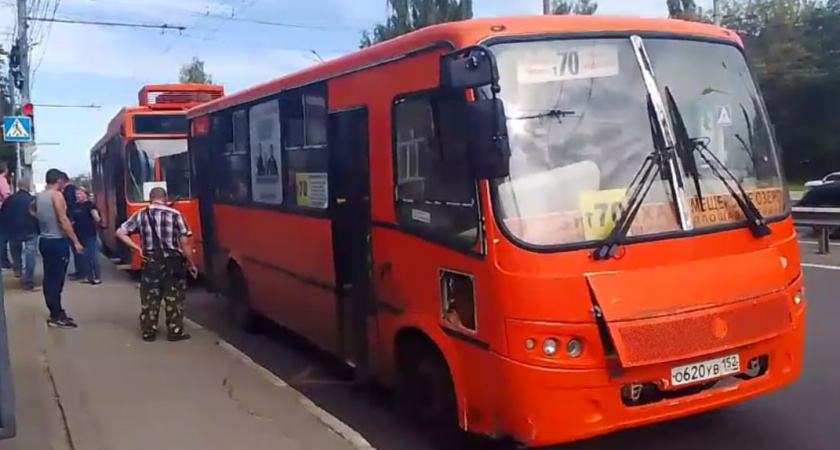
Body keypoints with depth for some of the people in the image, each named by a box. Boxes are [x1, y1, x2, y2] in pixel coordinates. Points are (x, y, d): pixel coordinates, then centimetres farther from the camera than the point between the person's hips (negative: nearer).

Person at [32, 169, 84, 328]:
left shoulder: (39, 196, 11)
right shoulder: (57, 195, -13)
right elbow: (63, 220, -19)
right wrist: (76, 241, -18)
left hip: (44, 240, 9)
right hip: (57, 241, -9)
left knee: (49, 278, 12)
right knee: (57, 278, -6)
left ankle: (55, 312, 20)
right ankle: (57, 316, -3)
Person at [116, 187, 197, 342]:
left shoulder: (140, 215, 3)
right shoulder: (175, 215, -5)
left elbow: (120, 233, 1)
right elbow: (185, 242, -6)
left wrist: (137, 248, 3)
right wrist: (191, 263, 3)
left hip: (150, 262, 2)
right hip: (173, 261, -2)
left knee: (149, 299, 10)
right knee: (174, 299, 7)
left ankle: (148, 332, 16)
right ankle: (175, 332, 10)